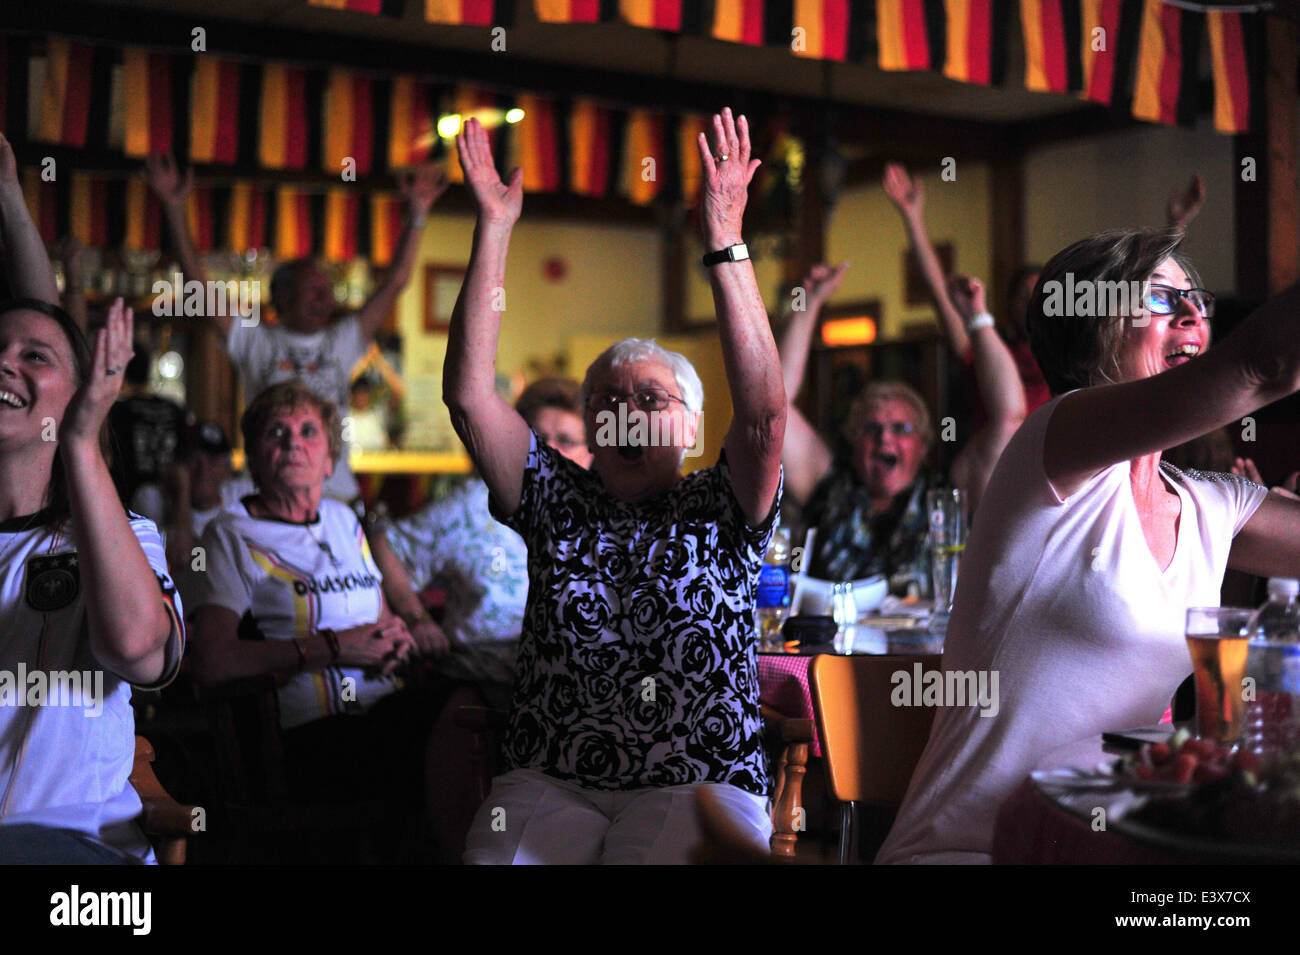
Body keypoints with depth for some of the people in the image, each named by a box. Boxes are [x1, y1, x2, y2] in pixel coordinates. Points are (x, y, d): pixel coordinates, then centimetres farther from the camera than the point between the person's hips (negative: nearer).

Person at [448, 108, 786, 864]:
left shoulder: (721, 513, 8)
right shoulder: (560, 504, 14)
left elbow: (764, 411, -11)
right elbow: (469, 396, 4)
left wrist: (726, 241, -16)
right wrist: (495, 228, -1)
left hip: (700, 787, -1)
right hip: (549, 785, 2)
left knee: (660, 856, -30)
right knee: (496, 858, -26)